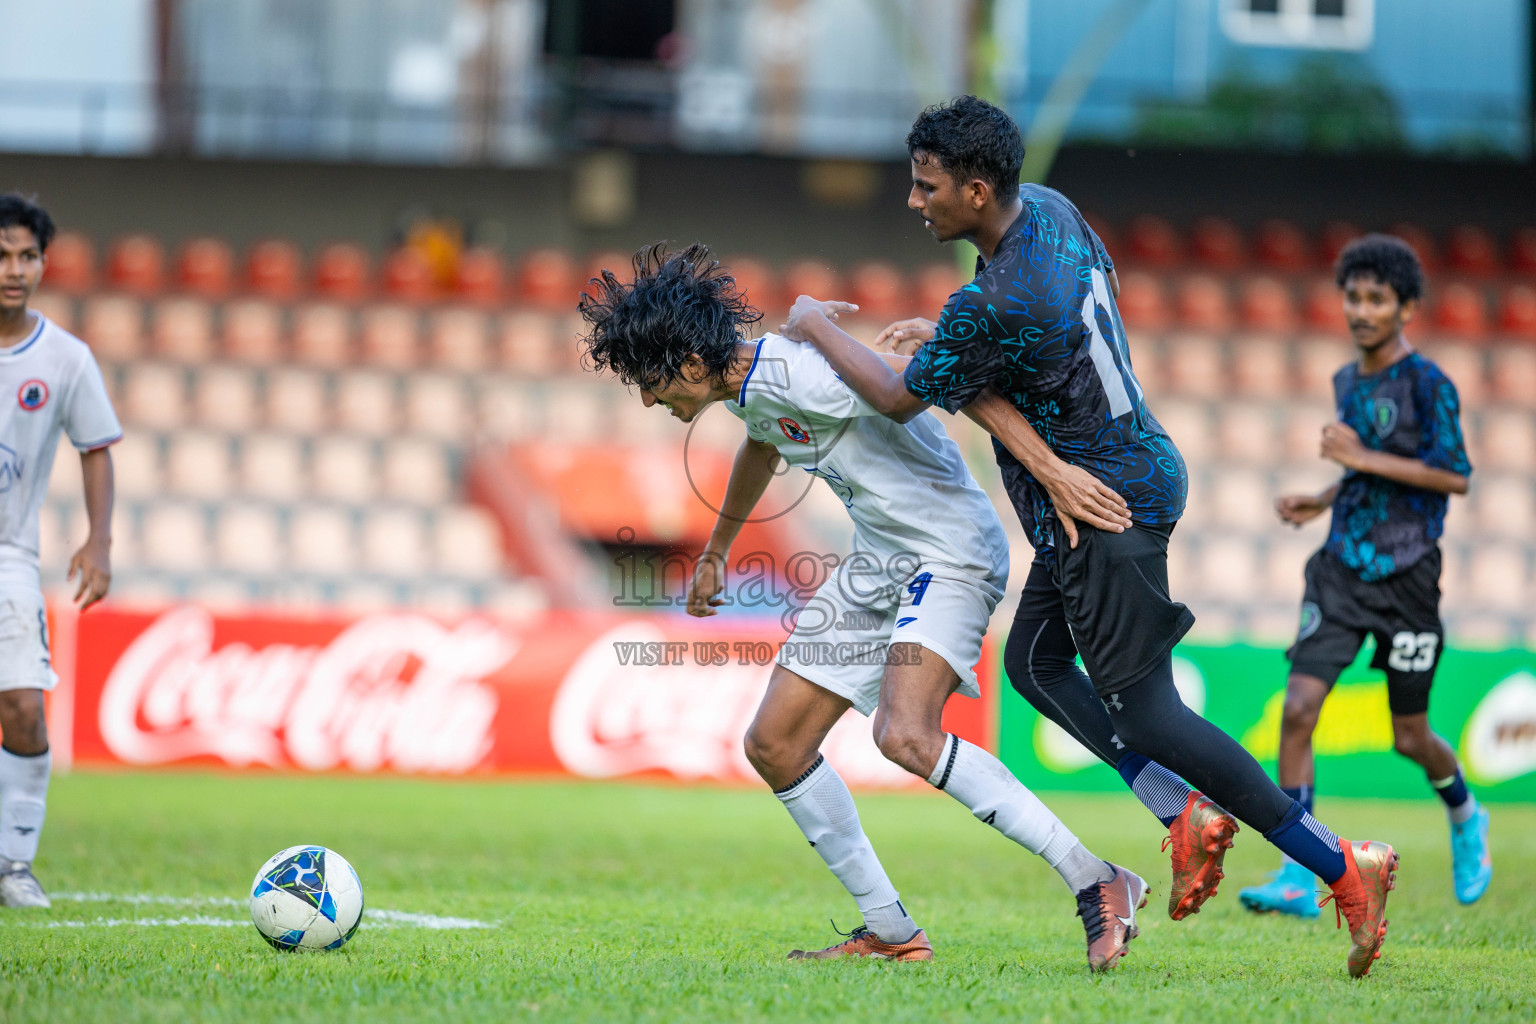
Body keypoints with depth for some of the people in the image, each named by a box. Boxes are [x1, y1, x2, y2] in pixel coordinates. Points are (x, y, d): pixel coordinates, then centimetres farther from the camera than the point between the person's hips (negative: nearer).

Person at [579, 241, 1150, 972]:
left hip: (950, 553, -10)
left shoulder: (798, 376, -24)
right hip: (878, 563, 10)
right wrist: (715, 552, 45)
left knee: (904, 734, -30)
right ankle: (890, 932, 13)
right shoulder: (751, 389, 7)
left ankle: (1097, 885, -24)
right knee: (774, 745, 6)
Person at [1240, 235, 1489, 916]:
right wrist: (1321, 501, 10)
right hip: (1342, 570, 5)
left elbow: (1454, 477, -15)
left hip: (1407, 576, -5)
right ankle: (1298, 879, -13)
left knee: (1410, 737, 5)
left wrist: (1363, 458, -19)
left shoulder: (1429, 385, -9)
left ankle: (1464, 816, 39)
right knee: (1299, 707, -13)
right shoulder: (1347, 383, 12)